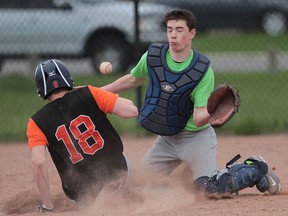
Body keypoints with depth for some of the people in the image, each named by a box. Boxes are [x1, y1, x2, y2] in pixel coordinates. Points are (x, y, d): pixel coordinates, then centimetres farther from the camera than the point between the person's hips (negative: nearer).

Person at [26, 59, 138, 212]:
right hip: (117, 172, 1)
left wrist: (47, 207, -10)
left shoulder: (36, 123, -4)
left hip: (82, 194, -1)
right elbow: (132, 110, -9)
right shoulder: (89, 94, -4)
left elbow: (38, 163, -15)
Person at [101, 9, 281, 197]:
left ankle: (256, 169, 9)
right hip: (166, 139, 6)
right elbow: (133, 80, 12)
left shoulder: (203, 70, -20)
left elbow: (198, 119, -22)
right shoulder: (152, 56, -9)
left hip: (196, 137, -6)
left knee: (209, 188, -23)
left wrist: (211, 113, -44)